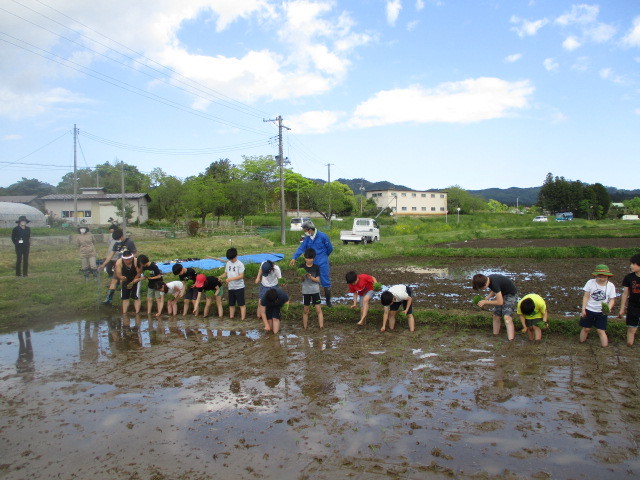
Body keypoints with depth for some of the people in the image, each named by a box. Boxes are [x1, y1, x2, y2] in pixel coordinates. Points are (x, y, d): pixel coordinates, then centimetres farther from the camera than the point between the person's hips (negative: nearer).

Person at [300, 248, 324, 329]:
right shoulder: (302, 267, -2)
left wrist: (311, 277, -23)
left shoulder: (316, 267, -3)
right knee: (305, 310, 10)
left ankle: (321, 326, -5)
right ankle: (304, 327, 19)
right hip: (306, 291, 1)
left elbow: (318, 280, -5)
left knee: (318, 310, -4)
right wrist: (303, 276, -25)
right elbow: (301, 280, -4)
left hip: (315, 291, -1)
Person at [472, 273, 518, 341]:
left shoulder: (494, 283, -34)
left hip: (511, 295, -9)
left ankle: (511, 341, -24)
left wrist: (485, 302, -19)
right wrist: (486, 298, -4)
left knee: (507, 317, -21)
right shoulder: (488, 279, -9)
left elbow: (500, 302, -29)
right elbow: (494, 291, 11)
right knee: (496, 316, 7)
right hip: (502, 294, 9)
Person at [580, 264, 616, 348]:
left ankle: (605, 346, 11)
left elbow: (612, 299, -4)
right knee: (586, 328, 11)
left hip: (601, 312, 0)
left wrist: (608, 308, -24)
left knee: (601, 330, -1)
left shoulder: (610, 286, -8)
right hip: (589, 310, 0)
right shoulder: (590, 282, -11)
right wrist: (583, 309, -8)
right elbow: (586, 296, -6)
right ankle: (582, 341, 28)